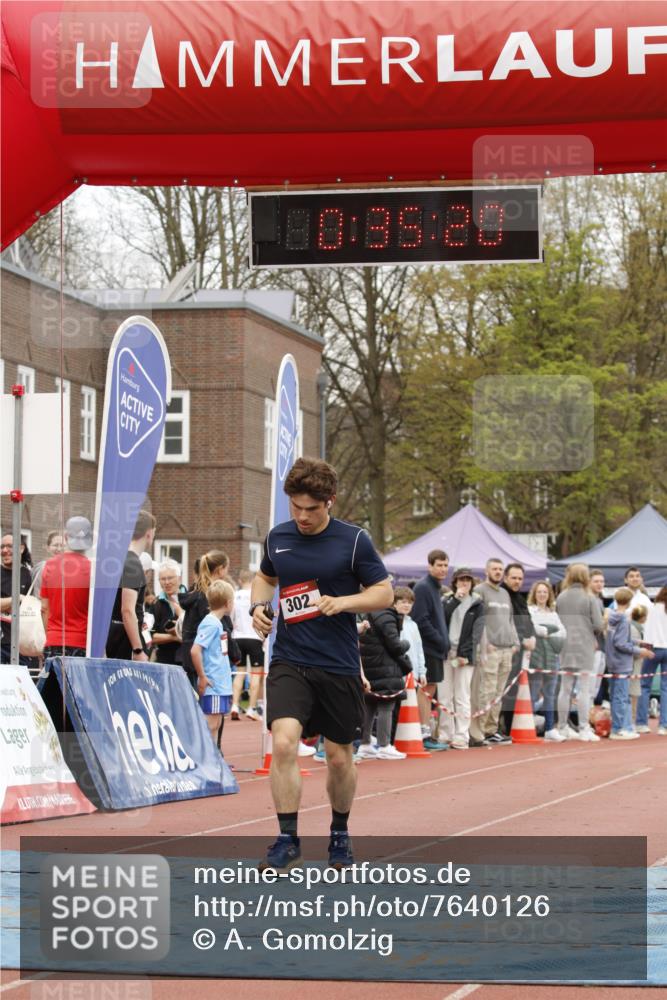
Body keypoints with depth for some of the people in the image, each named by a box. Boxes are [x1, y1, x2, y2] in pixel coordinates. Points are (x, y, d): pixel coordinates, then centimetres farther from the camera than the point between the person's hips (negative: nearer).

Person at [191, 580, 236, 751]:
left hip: (220, 684, 9)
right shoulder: (210, 623, -14)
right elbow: (195, 650, -23)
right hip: (212, 685, -9)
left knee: (217, 724, 12)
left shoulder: (217, 622, 14)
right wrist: (202, 677, -19)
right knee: (211, 724, -7)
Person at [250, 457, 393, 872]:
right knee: (284, 743, -18)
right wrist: (258, 606, 3)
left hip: (339, 666, -1)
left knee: (339, 757, 8)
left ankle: (340, 834, 32)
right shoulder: (277, 537, 5)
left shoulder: (354, 540, -5)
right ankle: (288, 839, -9)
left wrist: (343, 602, -17)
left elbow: (385, 592, 0)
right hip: (289, 661, 1)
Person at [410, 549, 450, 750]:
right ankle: (425, 734, -6)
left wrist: (444, 641, 10)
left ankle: (426, 733, 13)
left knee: (429, 689, 10)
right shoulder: (423, 587, -12)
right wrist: (441, 640, -17)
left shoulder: (435, 587, 18)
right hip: (427, 648, -10)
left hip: (436, 649, 10)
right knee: (426, 688, -7)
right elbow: (421, 620, -19)